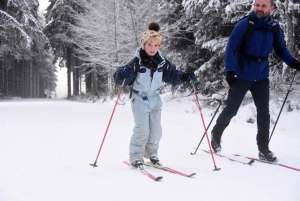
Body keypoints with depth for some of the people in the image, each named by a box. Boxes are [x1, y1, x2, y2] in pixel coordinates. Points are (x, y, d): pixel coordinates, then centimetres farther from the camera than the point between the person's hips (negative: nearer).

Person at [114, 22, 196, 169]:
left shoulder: (162, 62, -3)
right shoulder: (137, 63, -18)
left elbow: (172, 76, 9)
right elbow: (120, 79, -20)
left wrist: (186, 77, -6)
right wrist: (122, 74, -42)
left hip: (155, 99, 5)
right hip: (140, 100, -5)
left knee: (156, 130, 8)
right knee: (142, 130, -10)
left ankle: (151, 154, 29)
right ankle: (135, 157, 6)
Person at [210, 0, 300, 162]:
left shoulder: (274, 28, -3)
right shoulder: (244, 25, -17)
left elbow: (281, 49, 7)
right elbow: (230, 48, -18)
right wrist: (230, 71, -29)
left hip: (261, 77, 4)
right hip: (241, 76, -4)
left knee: (264, 112, 4)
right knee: (231, 110, 6)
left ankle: (263, 149, 14)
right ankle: (216, 135, 31)